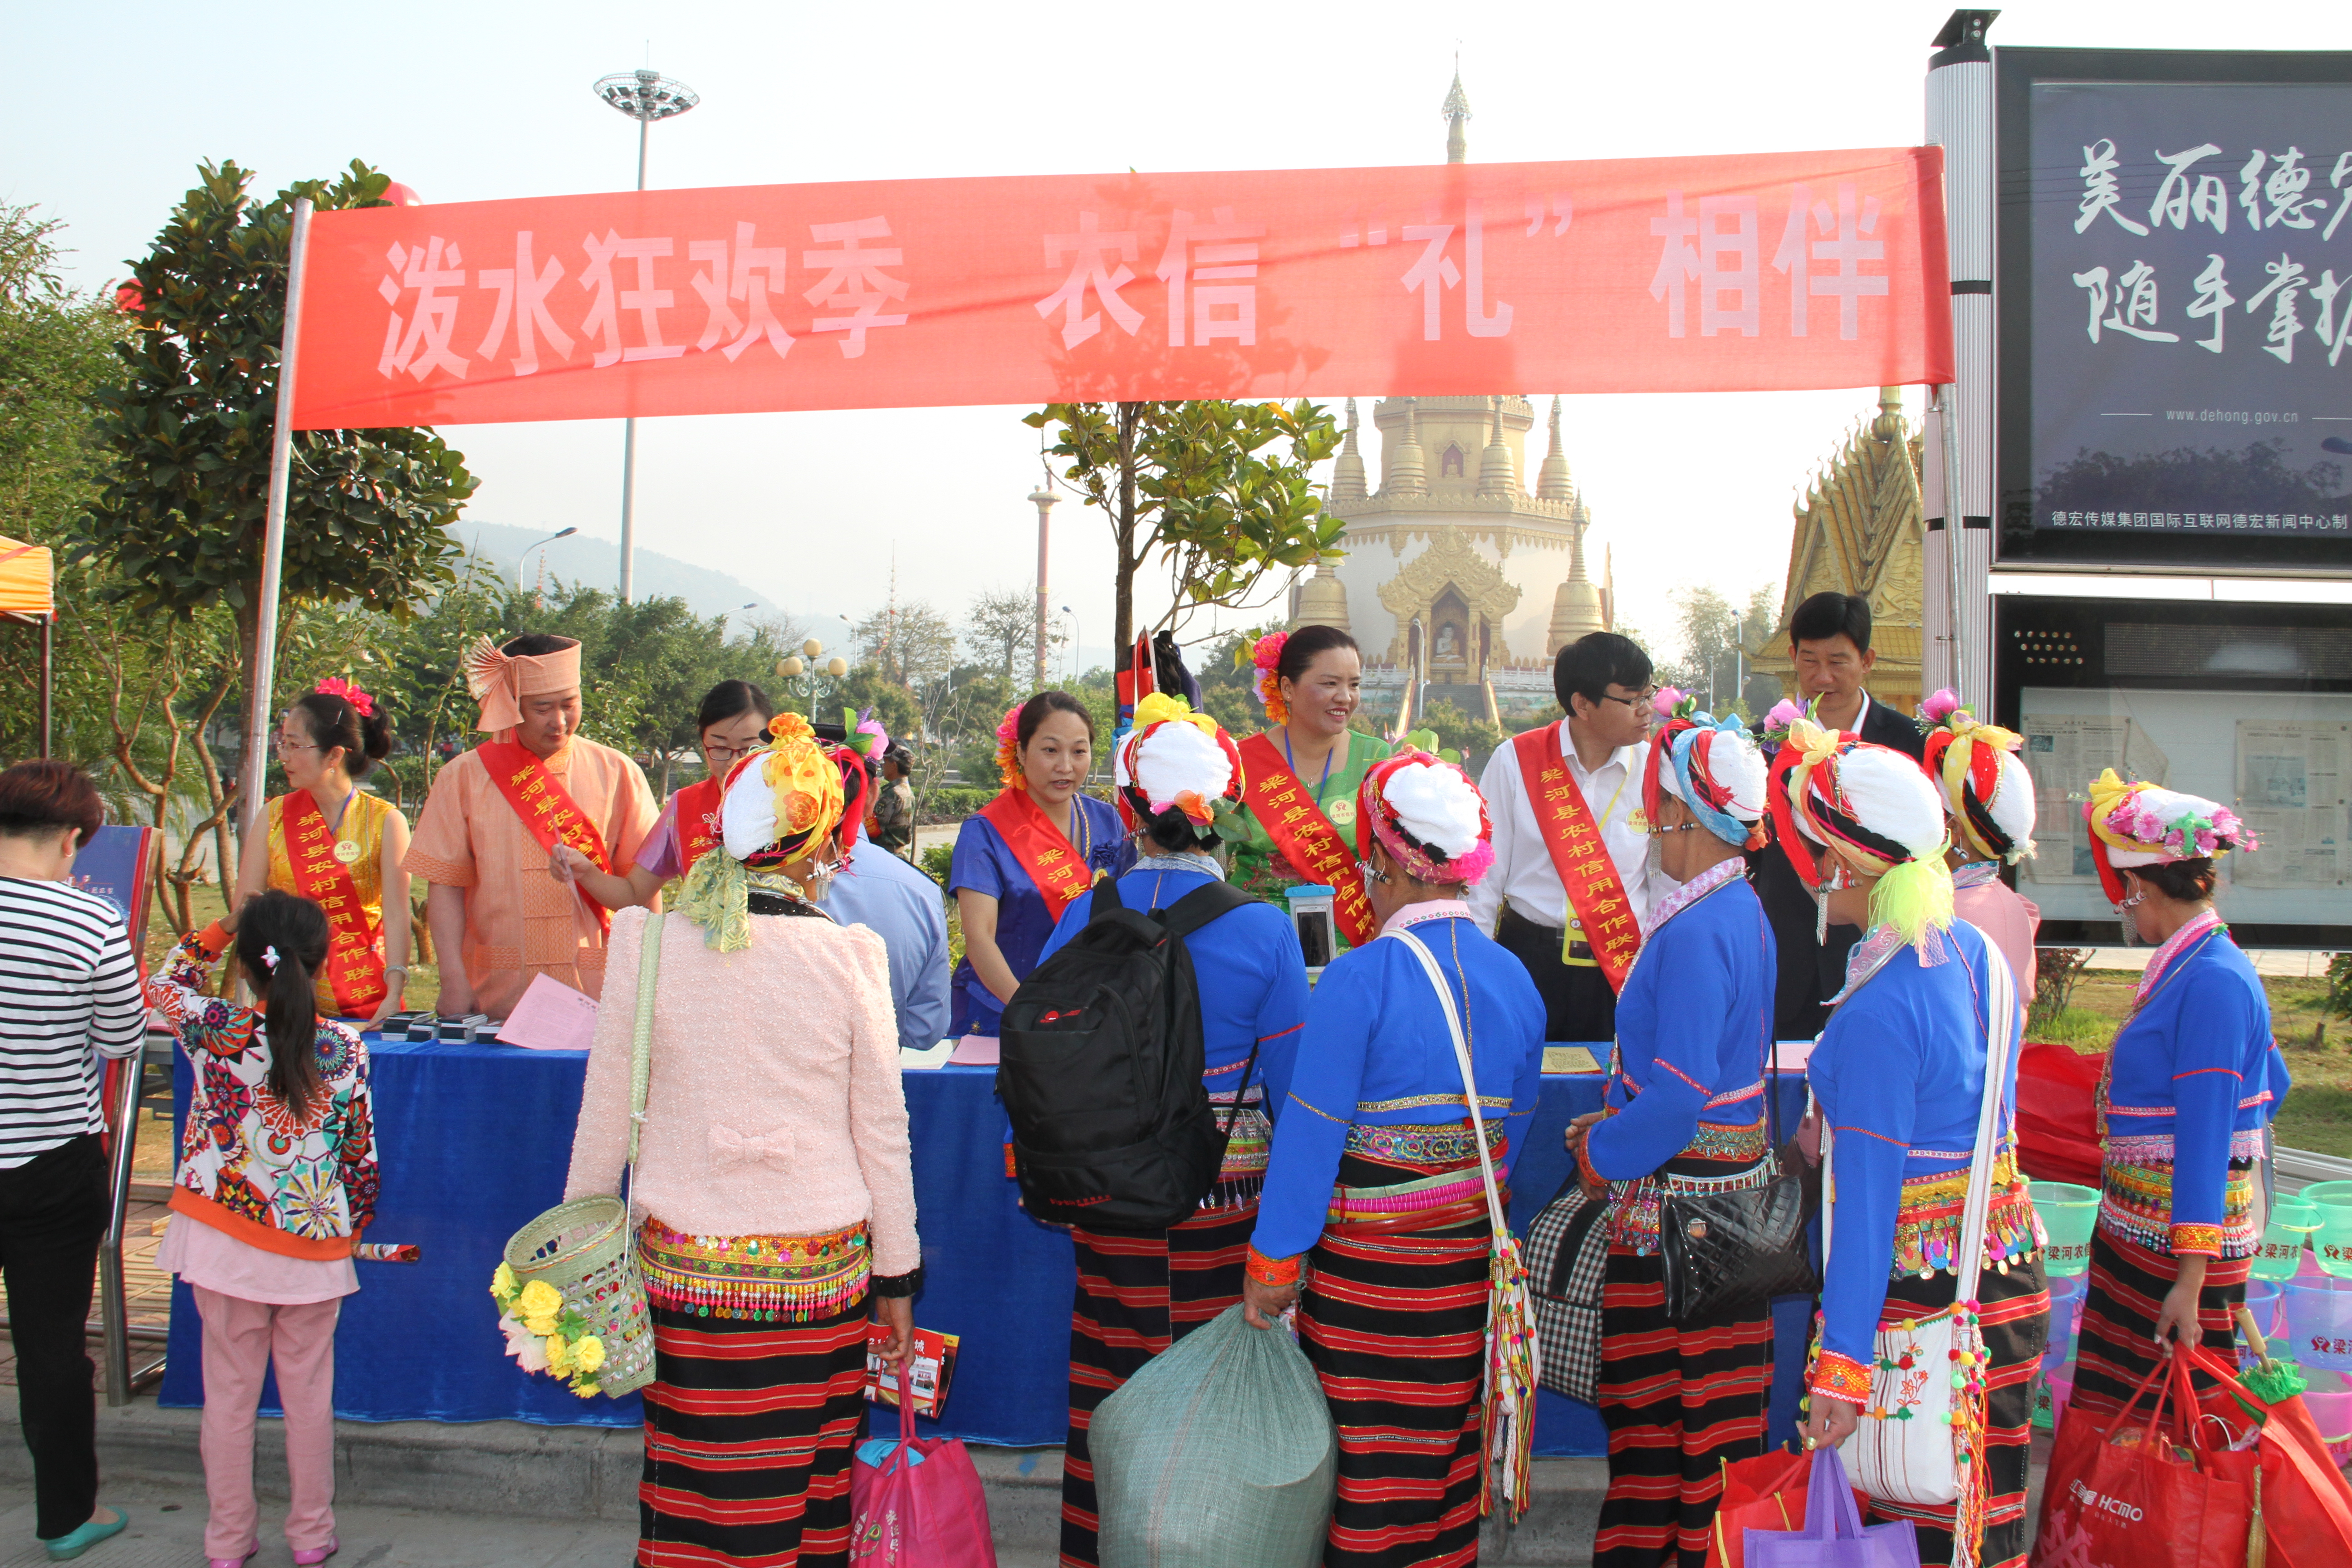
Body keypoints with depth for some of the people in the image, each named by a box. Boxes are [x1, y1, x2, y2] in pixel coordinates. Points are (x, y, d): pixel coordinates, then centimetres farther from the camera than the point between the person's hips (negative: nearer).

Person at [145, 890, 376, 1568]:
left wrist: (216, 932, 13)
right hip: (314, 1245, 0)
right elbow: (361, 1153, -3)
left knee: (229, 1393, 13)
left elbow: (164, 986, 13)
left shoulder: (214, 1031, -11)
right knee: (309, 1394, 13)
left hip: (226, 1241, 0)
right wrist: (353, 1225, 11)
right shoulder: (346, 1048, -10)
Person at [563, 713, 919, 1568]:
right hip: (822, 1271, -1)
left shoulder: (648, 943, -5)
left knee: (692, 1498, 12)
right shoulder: (850, 956, -7)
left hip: (687, 1268, 1)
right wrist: (897, 1277, 9)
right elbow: (882, 1131, -1)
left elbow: (606, 1112, 2)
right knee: (810, 1490, 12)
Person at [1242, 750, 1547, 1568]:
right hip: (1468, 1256, 6)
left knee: (1363, 1451, 8)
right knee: (1447, 1446, 19)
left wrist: (1272, 1263, -7)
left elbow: (1311, 1133, -15)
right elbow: (1513, 1128, 10)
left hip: (1365, 1261, -6)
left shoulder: (1360, 979, -18)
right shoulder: (1513, 977, 0)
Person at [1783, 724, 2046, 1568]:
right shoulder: (1979, 951, 4)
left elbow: (1869, 1194, -21)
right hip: (2009, 1270, 8)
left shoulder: (1880, 1010, -22)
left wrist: (1841, 1365, -17)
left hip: (1923, 1298, -8)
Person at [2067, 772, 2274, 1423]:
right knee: (2109, 1419, 15)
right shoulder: (2191, 968, 10)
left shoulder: (2212, 980, -19)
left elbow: (2207, 1132, -22)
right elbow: (2271, 1082, 21)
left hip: (2176, 1246, -9)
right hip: (2136, 1228, 9)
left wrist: (2191, 1277, -22)